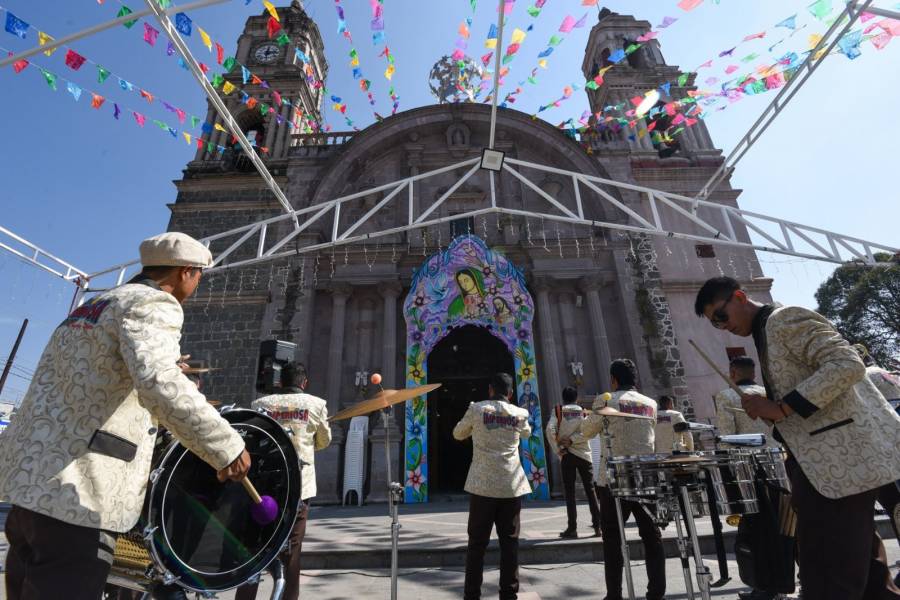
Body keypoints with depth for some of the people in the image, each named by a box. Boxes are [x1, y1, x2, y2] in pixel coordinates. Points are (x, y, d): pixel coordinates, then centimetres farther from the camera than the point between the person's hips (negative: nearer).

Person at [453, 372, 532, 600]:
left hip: (482, 485, -1)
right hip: (512, 486, 2)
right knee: (509, 542, 11)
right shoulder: (519, 413, 3)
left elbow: (458, 434, 11)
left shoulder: (477, 409, -3)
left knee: (477, 543, 9)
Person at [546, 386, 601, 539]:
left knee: (569, 492, 3)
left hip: (567, 456, -1)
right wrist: (572, 439, -7)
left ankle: (572, 528, 3)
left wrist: (557, 449, -6)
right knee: (590, 490, 10)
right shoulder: (583, 411, 6)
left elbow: (550, 430, -12)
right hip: (583, 454, 1)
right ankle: (597, 525, 12)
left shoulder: (558, 411, 1)